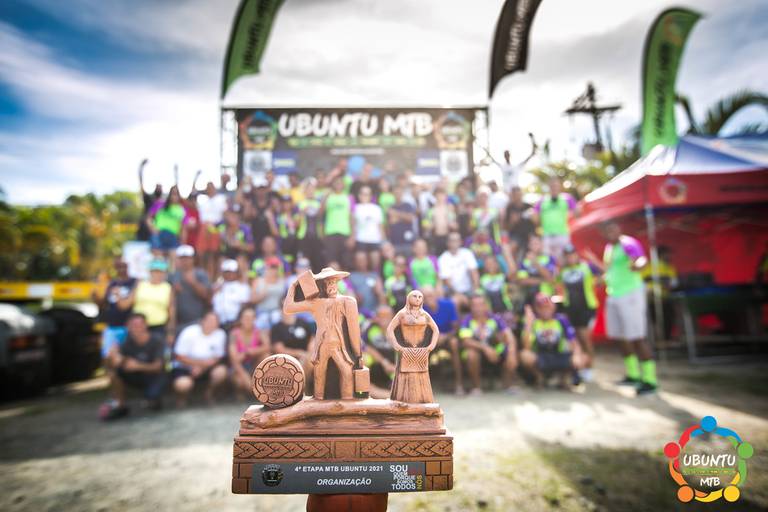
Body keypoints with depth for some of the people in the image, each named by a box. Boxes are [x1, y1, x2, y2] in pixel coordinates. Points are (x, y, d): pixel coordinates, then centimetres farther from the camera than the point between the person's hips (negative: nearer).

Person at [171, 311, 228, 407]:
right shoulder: (189, 333, -20)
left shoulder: (220, 334, -14)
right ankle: (181, 397, 8)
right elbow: (179, 356, -15)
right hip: (185, 367, -2)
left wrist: (201, 367, -20)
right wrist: (201, 362, -24)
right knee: (183, 384, -33)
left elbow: (218, 357, -4)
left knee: (221, 371, -27)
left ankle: (210, 394, 6)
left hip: (206, 367, 3)